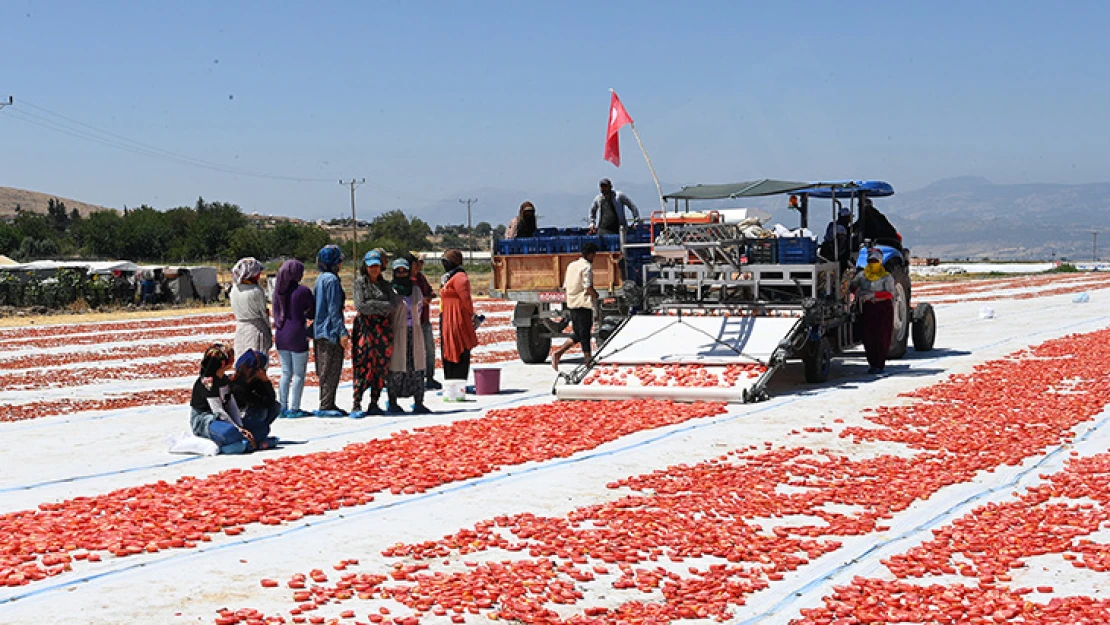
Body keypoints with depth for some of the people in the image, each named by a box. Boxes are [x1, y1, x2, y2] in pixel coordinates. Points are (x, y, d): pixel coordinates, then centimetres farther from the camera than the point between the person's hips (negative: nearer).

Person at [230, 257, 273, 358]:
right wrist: (269, 333, 5)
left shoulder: (234, 289, 2)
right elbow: (264, 312, -6)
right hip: (256, 330, -6)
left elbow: (235, 311, 7)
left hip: (240, 330, 6)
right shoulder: (256, 291, -15)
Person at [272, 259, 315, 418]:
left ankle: (283, 407, 15)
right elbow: (313, 313, -5)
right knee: (299, 374, 3)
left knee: (286, 373, 13)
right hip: (297, 335, -6)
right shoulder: (303, 291, -13)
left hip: (280, 335, 6)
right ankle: (294, 408, 3)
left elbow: (276, 312, 11)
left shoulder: (279, 290, 4)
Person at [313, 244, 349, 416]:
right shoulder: (331, 279, -15)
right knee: (331, 370, -5)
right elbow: (333, 309, -19)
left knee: (327, 370, 14)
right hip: (330, 331, -10)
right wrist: (342, 332, -19)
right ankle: (325, 406, -3)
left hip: (321, 331, 10)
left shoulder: (321, 279, 14)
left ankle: (328, 404, 19)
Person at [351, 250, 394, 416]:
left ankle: (374, 404, 9)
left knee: (381, 368, 3)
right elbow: (360, 306, -8)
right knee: (363, 366, -10)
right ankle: (356, 405, -10)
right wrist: (380, 306, -5)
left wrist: (371, 304, -7)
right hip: (365, 326, -4)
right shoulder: (360, 282, 4)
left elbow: (391, 306, 0)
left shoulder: (386, 285, 14)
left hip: (384, 328, 4)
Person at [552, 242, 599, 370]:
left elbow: (565, 287, 14)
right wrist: (595, 294, 1)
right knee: (585, 333, -2)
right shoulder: (586, 267, -10)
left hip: (572, 303, 7)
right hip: (584, 303, -7)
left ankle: (558, 353, -2)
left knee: (577, 333, 13)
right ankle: (588, 360, 4)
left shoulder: (571, 265, 14)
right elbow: (588, 288, -19)